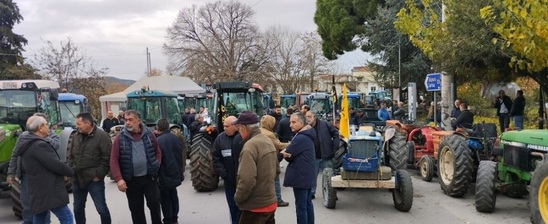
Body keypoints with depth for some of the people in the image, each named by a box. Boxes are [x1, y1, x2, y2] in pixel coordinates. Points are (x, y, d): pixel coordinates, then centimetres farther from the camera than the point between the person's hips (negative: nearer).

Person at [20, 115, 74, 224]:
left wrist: (63, 173, 12)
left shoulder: (28, 145, 16)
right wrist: (70, 172, -3)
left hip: (38, 192, 11)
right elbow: (56, 165, -21)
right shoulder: (39, 145, -18)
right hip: (48, 192, -11)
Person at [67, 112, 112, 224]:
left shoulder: (101, 136, -13)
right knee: (77, 208, 17)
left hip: (94, 180, -6)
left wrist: (99, 175, -14)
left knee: (101, 208, 2)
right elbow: (69, 154, 16)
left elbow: (107, 158, -14)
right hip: (77, 179, 6)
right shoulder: (75, 136, 5)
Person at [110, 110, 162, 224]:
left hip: (149, 177, 1)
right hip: (131, 180, 0)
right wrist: (119, 179, -15)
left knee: (154, 204, 4)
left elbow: (158, 152, 13)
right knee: (136, 209, 10)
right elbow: (114, 160, -7)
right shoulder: (120, 138, -6)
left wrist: (156, 166, 1)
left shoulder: (149, 135, 1)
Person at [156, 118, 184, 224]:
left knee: (165, 198, 6)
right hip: (176, 174, 7)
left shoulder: (158, 141, -20)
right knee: (173, 195, 20)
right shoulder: (176, 139, 2)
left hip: (164, 175, -7)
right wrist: (180, 171, 19)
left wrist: (156, 175, -7)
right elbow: (181, 156, 10)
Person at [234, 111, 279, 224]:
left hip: (256, 207, -8)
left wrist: (238, 198, -13)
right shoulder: (268, 141, 7)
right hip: (271, 202, 9)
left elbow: (246, 180, -28)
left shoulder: (250, 146, -21)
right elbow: (276, 170, 16)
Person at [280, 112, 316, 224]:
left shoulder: (300, 138, -21)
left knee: (301, 207, -2)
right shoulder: (307, 136, 11)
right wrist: (288, 153, -8)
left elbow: (287, 155, -16)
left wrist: (284, 153, 4)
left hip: (300, 177, -10)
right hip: (308, 176, 10)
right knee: (308, 204, 16)